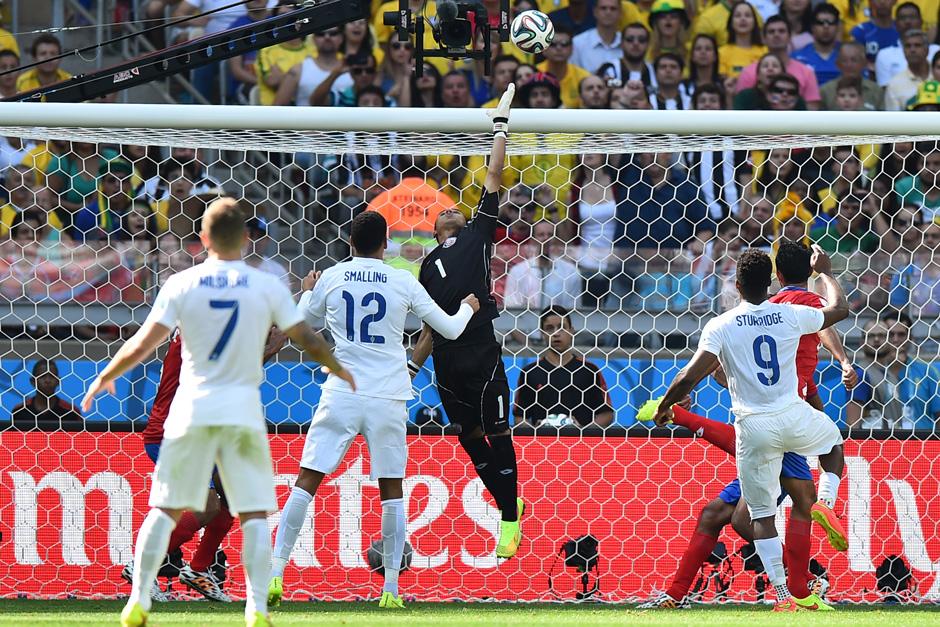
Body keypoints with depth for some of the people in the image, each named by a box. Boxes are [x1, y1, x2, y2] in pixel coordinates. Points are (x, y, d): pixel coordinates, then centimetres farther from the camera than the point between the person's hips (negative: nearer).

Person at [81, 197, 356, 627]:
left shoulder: (180, 285, -2)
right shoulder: (266, 287, -1)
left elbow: (143, 345, -5)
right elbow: (308, 340, 6)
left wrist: (104, 378, 11)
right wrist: (337, 370, 26)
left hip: (192, 409, 1)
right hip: (243, 410, -1)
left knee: (165, 508, 9)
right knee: (254, 514, 3)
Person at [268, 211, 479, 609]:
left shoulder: (331, 279, 1)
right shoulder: (403, 282, 1)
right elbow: (450, 329, 10)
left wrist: (308, 291, 37)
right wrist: (468, 308, 32)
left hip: (342, 394, 0)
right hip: (388, 397, 0)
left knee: (306, 482, 1)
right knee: (391, 490, 11)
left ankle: (275, 574, -9)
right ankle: (391, 588, 8)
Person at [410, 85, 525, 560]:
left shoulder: (478, 235, 13)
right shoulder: (429, 265, 21)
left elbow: (494, 176, 9)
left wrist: (501, 124, 8)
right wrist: (410, 367, 17)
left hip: (482, 354, -4)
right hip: (446, 359, 4)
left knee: (497, 434, -4)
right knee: (469, 437, 7)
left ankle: (510, 520, 0)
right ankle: (508, 504, 21)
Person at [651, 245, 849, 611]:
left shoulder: (721, 326, -7)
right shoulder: (790, 316, -2)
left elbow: (689, 378, -13)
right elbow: (839, 309, 17)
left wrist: (664, 408, 6)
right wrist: (824, 271, 34)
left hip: (753, 427, -1)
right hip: (794, 416, 1)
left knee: (762, 515, 8)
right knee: (833, 441, 34)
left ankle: (783, 596, 1)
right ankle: (826, 505, 9)